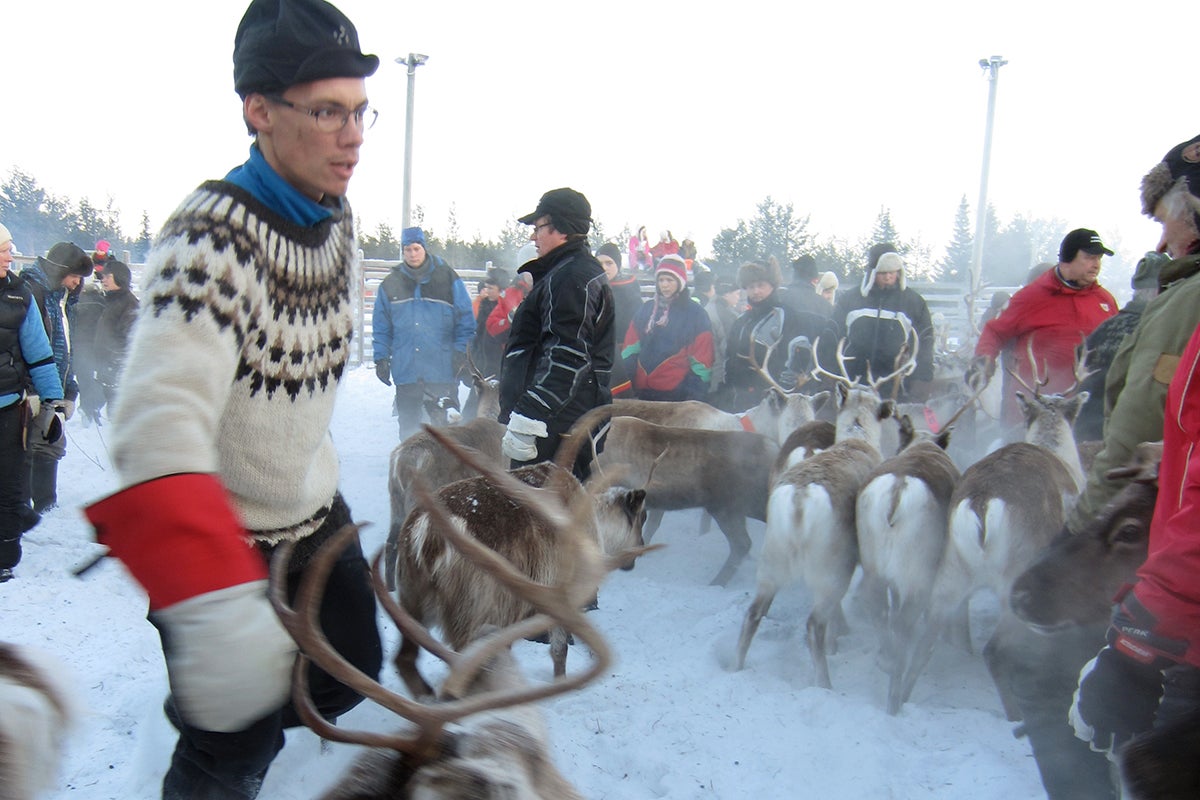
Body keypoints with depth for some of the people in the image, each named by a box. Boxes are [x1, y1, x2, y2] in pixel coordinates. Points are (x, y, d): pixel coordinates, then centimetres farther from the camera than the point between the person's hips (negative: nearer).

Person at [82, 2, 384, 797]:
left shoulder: (338, 216, -3)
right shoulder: (212, 238, -28)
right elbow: (161, 422, -41)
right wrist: (215, 606, -52)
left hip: (314, 515, 7)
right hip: (223, 543, -7)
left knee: (353, 672, 18)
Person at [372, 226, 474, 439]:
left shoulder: (448, 279, 1)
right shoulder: (390, 284, 7)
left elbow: (466, 320, 2)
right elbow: (381, 327, 10)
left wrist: (461, 354, -5)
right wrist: (381, 358, 3)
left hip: (442, 371, -2)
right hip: (405, 372, 2)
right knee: (408, 423, 11)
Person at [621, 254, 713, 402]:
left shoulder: (695, 313, 0)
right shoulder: (647, 308, 11)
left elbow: (701, 359, -4)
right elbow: (630, 348, 10)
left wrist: (695, 395, -9)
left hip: (676, 394, -4)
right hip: (644, 392, 4)